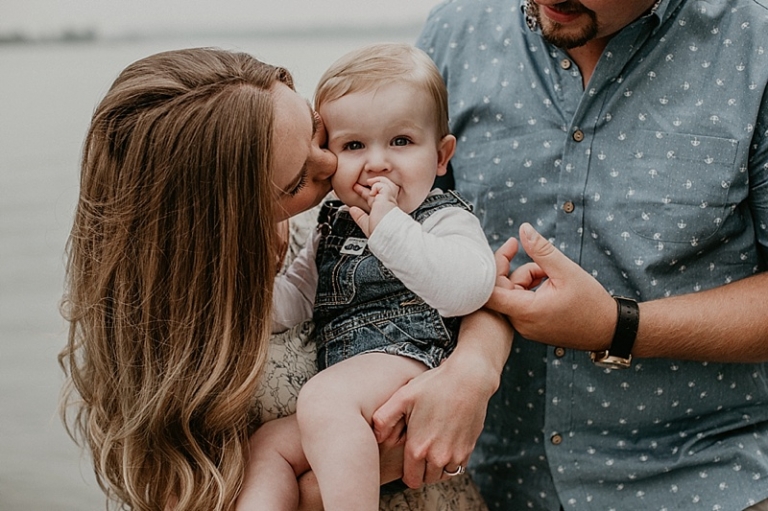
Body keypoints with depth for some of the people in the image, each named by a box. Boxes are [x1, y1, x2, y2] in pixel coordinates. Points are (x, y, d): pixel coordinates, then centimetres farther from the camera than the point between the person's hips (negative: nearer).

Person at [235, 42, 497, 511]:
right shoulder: (333, 228, 23)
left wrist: (389, 228, -21)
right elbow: (293, 299, 24)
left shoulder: (445, 219, 1)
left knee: (323, 398, -32)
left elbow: (469, 288, -20)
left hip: (413, 361, -9)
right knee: (265, 446, 0)